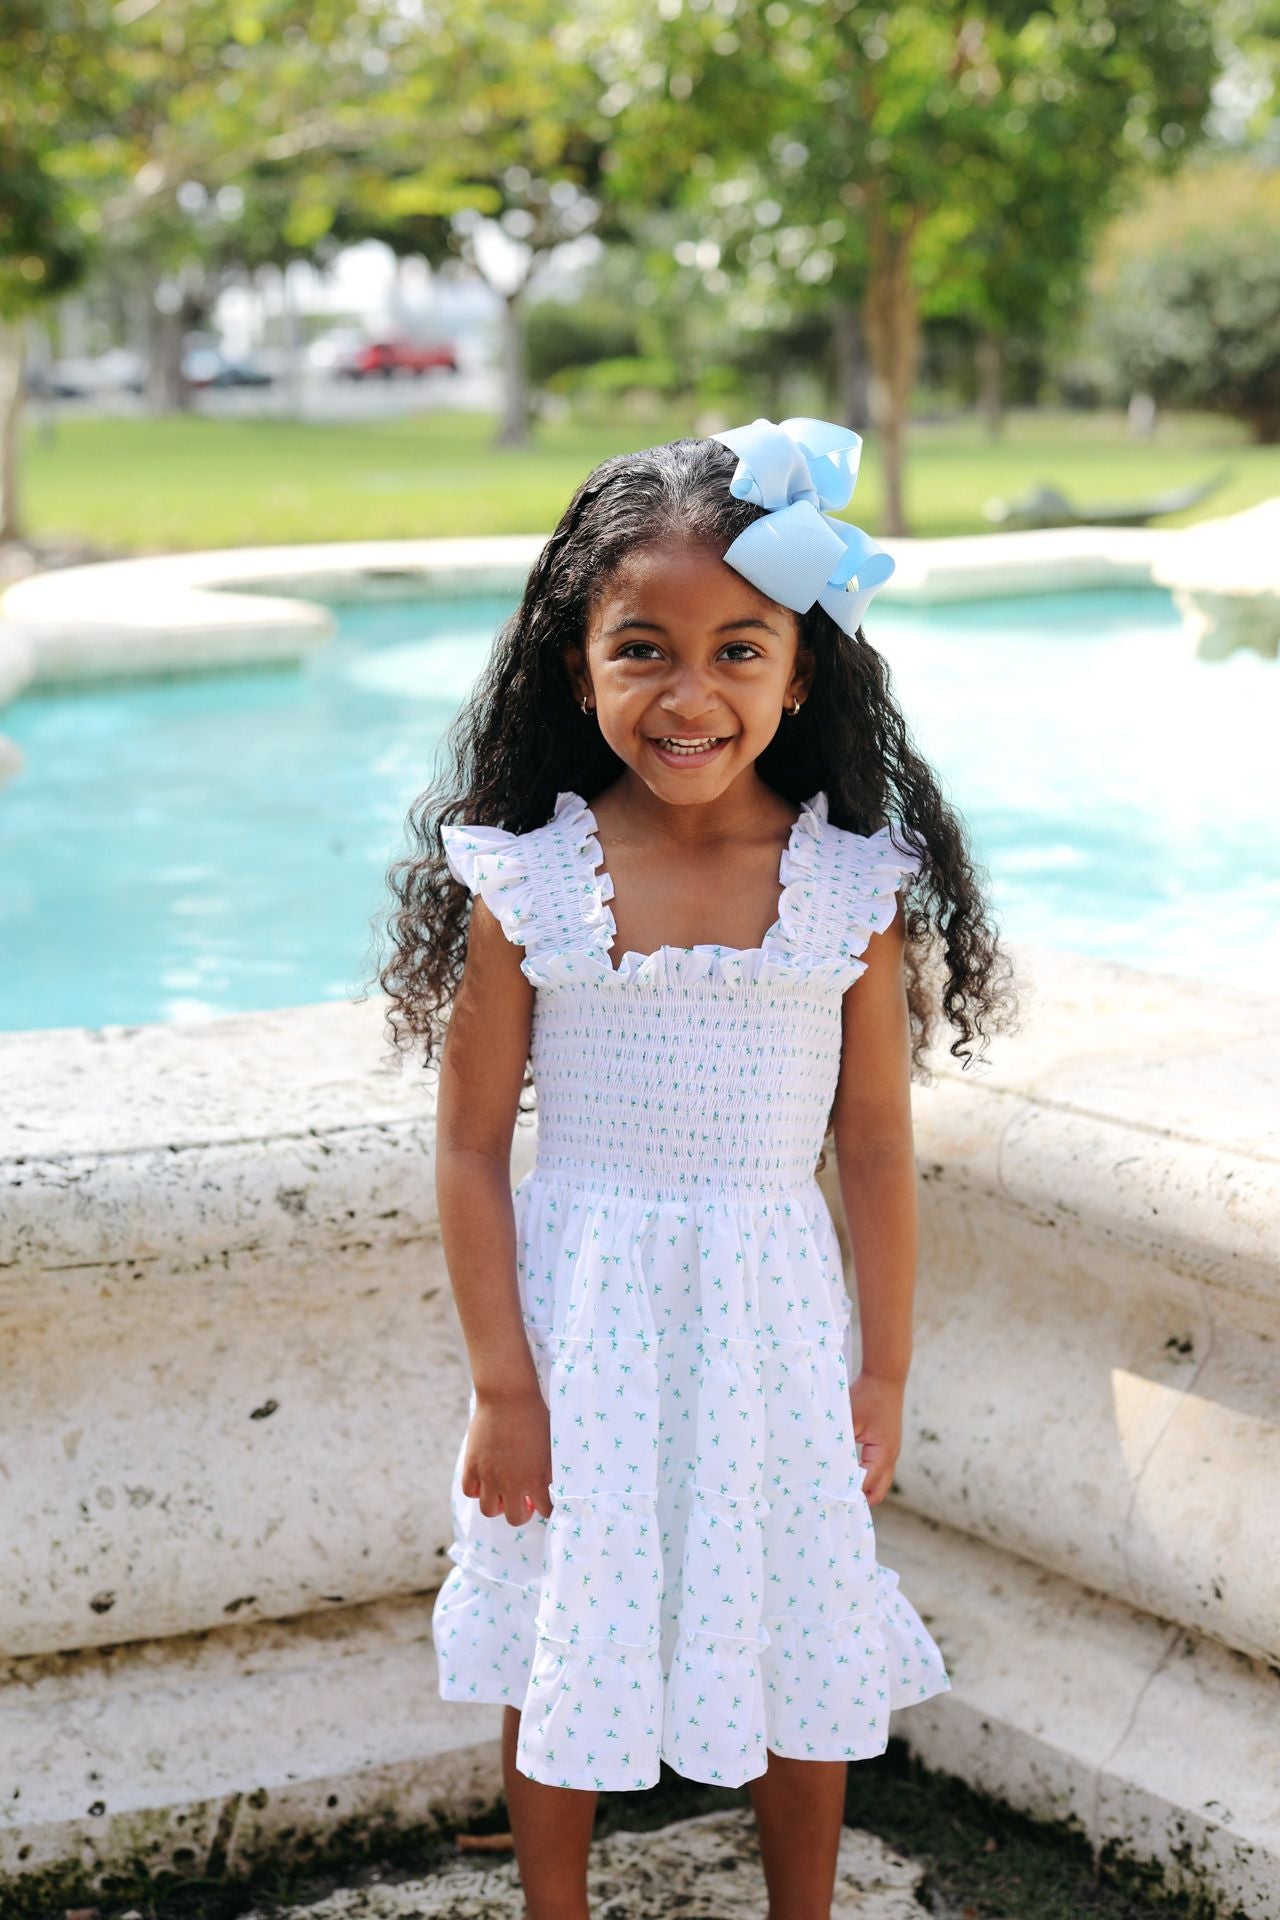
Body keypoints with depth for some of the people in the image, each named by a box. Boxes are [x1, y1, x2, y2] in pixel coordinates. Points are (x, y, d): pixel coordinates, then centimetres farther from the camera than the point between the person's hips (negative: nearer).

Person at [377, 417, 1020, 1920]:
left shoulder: (855, 892, -9)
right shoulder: (525, 886, -12)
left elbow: (876, 1151, -2)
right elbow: (471, 1148, -7)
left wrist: (883, 1376, 1)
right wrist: (501, 1385, -7)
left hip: (772, 1323, 1)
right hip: (579, 1324, -1)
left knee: (799, 1647, 16)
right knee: (563, 1646, 14)